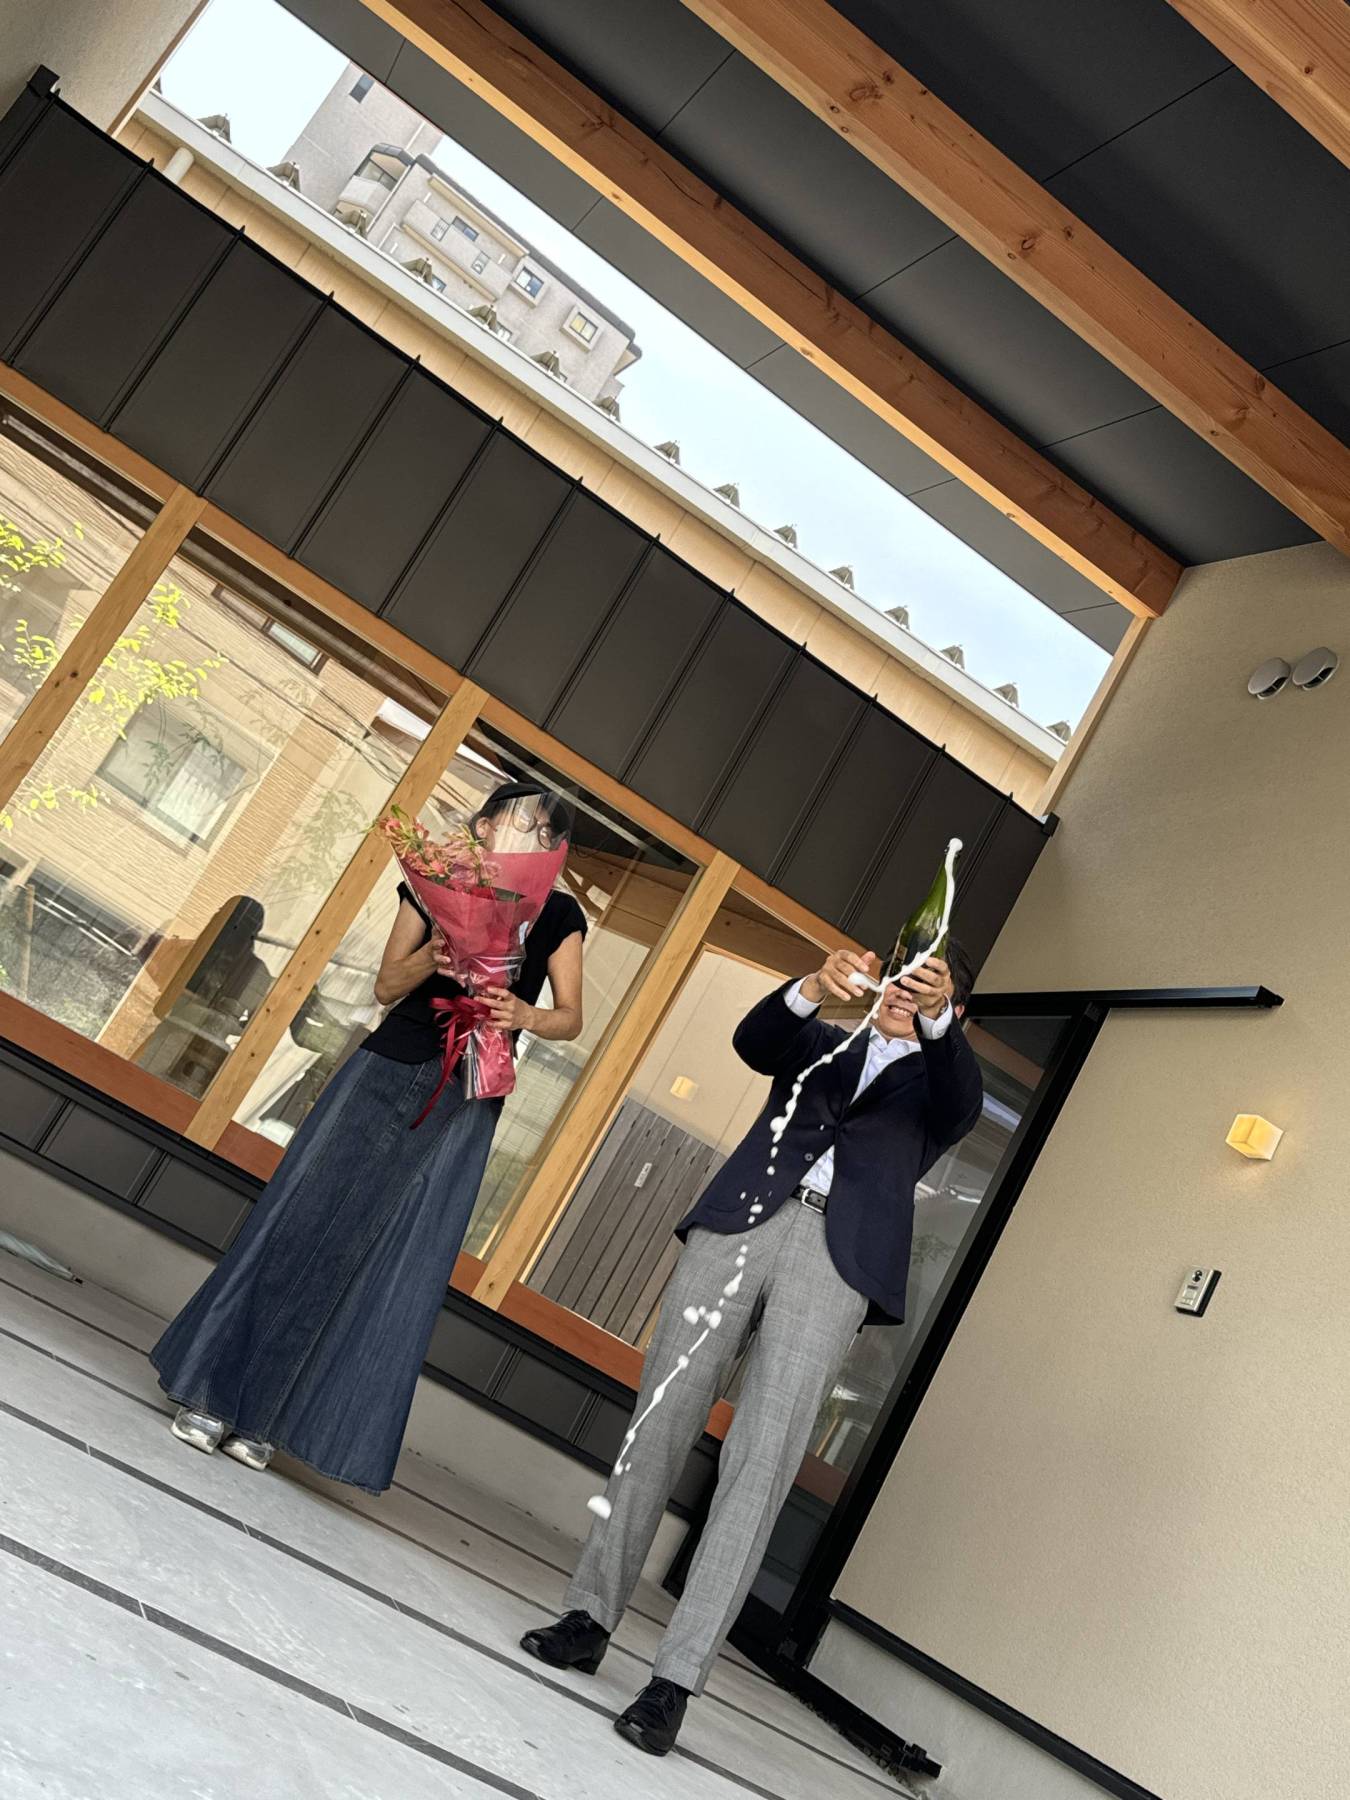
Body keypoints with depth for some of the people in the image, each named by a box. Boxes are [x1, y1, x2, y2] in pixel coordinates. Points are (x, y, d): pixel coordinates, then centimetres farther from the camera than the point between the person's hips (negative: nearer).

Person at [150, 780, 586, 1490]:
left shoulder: (559, 916, 3)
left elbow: (571, 1019, -3)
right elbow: (386, 986, 3)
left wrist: (525, 1015, -24)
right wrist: (430, 960, -17)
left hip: (463, 1103, 0)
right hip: (386, 1067, 0)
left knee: (395, 1265, -3)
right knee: (302, 1223, 0)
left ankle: (266, 1419, 9)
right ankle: (217, 1391, 14)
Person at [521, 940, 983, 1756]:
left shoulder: (934, 1085, 21)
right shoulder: (822, 1044, 25)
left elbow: (963, 1100, -4)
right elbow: (754, 1039, 4)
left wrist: (936, 1017, -24)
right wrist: (815, 988, -16)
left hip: (839, 1258, -2)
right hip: (740, 1223, 2)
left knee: (763, 1461, -11)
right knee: (661, 1423, 3)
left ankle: (677, 1677, -9)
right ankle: (592, 1615, 16)